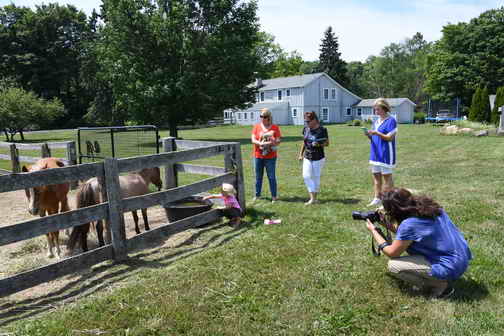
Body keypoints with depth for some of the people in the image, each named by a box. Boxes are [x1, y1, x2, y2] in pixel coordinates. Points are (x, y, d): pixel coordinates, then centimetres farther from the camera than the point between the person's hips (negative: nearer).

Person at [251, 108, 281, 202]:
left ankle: (274, 196, 11)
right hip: (258, 156, 2)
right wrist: (261, 143, -20)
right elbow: (253, 140, -3)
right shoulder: (257, 126, 4)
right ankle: (257, 195, 22)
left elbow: (278, 141, -3)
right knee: (258, 177, 10)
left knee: (272, 177, 1)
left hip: (270, 157, -2)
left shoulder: (275, 128, 0)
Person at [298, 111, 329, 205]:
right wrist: (301, 154, 12)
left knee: (316, 177, 6)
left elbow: (327, 143, -4)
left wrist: (319, 144, -23)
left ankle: (314, 198, 20)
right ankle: (312, 198, -1)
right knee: (306, 176, -6)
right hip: (307, 158, 4)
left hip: (318, 158, -4)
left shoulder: (322, 130, -12)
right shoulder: (306, 129, 2)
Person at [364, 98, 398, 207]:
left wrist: (376, 133, -26)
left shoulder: (391, 121, -10)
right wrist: (369, 135, -4)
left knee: (386, 176, -1)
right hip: (375, 153, 8)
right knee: (376, 176, 11)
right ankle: (376, 199, 20)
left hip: (386, 154, -8)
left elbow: (390, 137, -16)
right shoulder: (376, 121, 14)